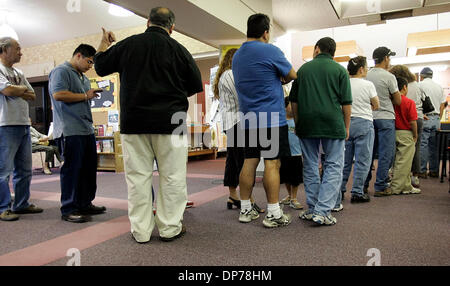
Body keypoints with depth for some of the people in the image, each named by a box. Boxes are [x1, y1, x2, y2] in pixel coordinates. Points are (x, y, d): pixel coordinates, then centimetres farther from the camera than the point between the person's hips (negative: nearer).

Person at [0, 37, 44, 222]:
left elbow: (32, 96, 15)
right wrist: (23, 89, 2)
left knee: (24, 169, 11)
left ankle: (21, 204, 22)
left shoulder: (19, 73, 20)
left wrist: (16, 91, -2)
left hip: (24, 124, 8)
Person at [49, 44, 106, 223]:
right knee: (72, 169, -7)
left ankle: (85, 204, 22)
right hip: (71, 131, -9)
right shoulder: (61, 71, -4)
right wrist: (85, 96, -12)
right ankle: (68, 210, 2)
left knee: (88, 168, 11)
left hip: (86, 129, 10)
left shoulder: (83, 77, 25)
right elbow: (58, 94, -20)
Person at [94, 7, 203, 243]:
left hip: (134, 122, 3)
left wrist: (104, 44, 34)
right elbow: (196, 86, 5)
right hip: (170, 122, -2)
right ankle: (170, 228, 11)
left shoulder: (127, 45, 5)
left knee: (137, 176, 8)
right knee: (172, 176, 6)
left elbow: (101, 67, 17)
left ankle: (141, 230, 13)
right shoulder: (178, 49, -1)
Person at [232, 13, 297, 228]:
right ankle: (273, 214, 1)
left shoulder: (237, 56, 15)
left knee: (249, 162, 9)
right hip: (272, 117, -7)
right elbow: (292, 75, 4)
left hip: (248, 118, 7)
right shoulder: (270, 51, -7)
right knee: (272, 163, -4)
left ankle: (245, 210, 16)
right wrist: (280, 79, 22)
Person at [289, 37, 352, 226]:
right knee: (333, 166, 3)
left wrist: (298, 123, 18)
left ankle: (312, 209, 16)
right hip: (332, 124, -2)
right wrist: (347, 127, 8)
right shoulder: (339, 70, 5)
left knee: (310, 166, 11)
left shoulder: (303, 69, 11)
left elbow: (294, 101, 10)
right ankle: (322, 212, -4)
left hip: (306, 124, 3)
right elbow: (346, 102, 0)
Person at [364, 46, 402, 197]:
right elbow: (398, 101, -3)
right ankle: (380, 187, 4)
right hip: (385, 118, -6)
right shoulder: (389, 77, -10)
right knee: (386, 153, 1)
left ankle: (364, 184, 18)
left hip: (369, 117, 6)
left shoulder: (366, 75, 5)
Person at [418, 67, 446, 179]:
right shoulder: (439, 87, 16)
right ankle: (434, 171, 13)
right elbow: (442, 105, 15)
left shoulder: (420, 85, -1)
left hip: (425, 118, -5)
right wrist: (439, 119, 18)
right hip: (436, 118, 6)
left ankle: (422, 171, -5)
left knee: (423, 144, -5)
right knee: (434, 145, 9)